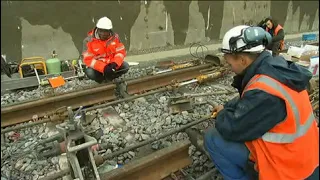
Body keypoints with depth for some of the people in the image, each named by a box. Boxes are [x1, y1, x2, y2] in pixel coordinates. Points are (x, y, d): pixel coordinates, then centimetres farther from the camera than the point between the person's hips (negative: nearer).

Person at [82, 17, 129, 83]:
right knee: (90, 73, -33)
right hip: (97, 66, -2)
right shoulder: (89, 40, -17)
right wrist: (103, 68, -34)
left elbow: (121, 51, -7)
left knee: (125, 66, -18)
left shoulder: (115, 37, -9)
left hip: (111, 64, 2)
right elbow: (88, 59, -21)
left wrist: (115, 63, -29)